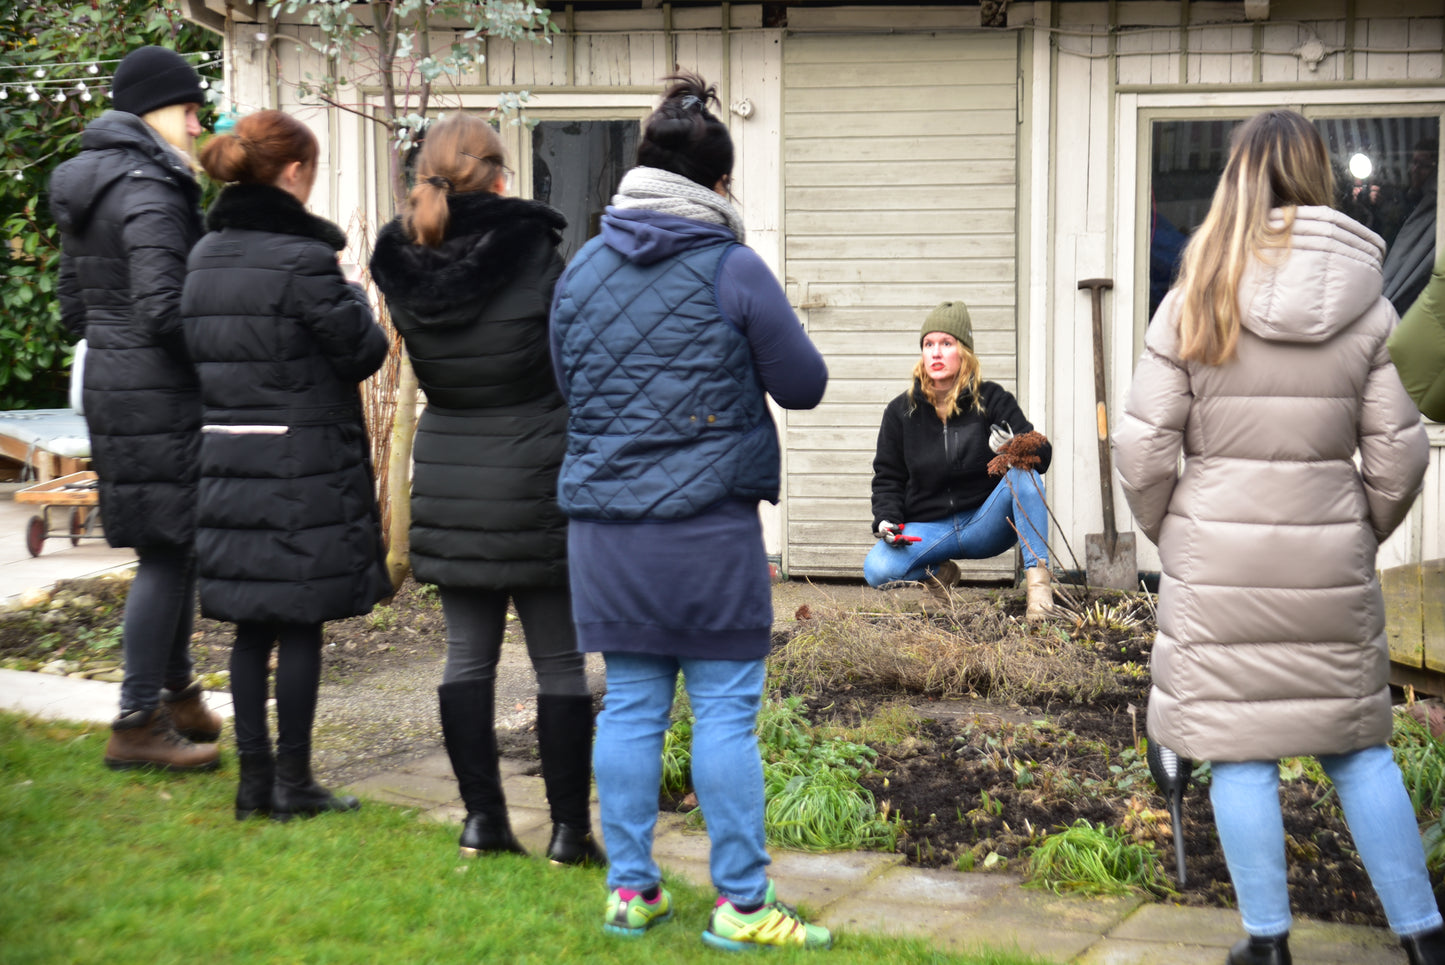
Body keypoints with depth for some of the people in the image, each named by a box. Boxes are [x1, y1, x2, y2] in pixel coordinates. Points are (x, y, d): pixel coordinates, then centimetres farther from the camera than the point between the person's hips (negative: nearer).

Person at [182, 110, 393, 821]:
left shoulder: (203, 255, 7)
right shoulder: (302, 259, -15)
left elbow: (195, 354, 13)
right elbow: (363, 351, -8)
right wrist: (349, 297, 9)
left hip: (224, 459, 7)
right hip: (303, 464, -6)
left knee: (251, 624, 12)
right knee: (301, 625, 3)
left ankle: (255, 777, 18)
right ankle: (292, 783, 9)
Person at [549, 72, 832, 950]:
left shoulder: (582, 269, 7)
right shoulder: (734, 270, -8)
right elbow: (804, 385, 1)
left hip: (605, 526, 5)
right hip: (711, 524, -4)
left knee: (631, 705, 11)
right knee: (726, 711, 1)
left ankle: (631, 890, 16)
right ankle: (741, 904, 7)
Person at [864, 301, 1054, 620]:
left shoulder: (992, 400, -2)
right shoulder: (901, 411, 2)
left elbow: (1042, 453, -9)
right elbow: (888, 477, 9)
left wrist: (1013, 447, -32)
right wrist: (886, 520, -11)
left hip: (985, 524, -1)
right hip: (926, 530, 1)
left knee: (1023, 471, -29)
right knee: (877, 570, -28)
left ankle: (1038, 578, -27)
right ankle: (937, 571, 6)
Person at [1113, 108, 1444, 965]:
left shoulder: (1196, 302, -5)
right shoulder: (1367, 307, -1)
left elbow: (1144, 447, -7)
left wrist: (1168, 534, 10)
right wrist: (1363, 536, 16)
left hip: (1217, 555, -2)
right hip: (1330, 558, 2)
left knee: (1240, 747, 6)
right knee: (1356, 743, 14)